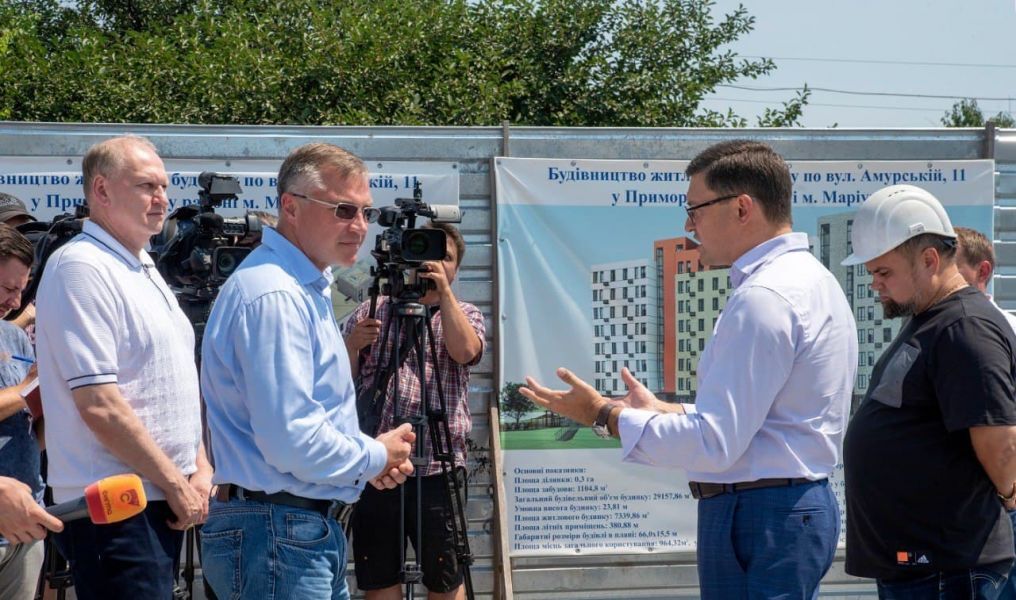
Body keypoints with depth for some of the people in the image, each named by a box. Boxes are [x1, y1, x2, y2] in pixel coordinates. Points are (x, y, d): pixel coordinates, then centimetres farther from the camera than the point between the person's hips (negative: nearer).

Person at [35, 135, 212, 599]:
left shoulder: (143, 270, 17)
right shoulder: (82, 269, -13)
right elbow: (98, 405, -20)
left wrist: (200, 469, 8)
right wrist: (176, 484, -14)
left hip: (162, 504, 9)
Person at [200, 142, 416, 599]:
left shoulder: (307, 288, 15)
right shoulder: (274, 296, -19)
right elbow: (292, 442, -25)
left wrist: (373, 455, 9)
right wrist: (377, 458, -9)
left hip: (312, 529, 11)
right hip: (278, 536, -11)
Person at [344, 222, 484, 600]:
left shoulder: (465, 315, 12)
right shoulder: (370, 312, 14)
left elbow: (465, 350, -11)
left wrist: (443, 291, -11)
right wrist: (353, 346, -8)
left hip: (437, 468, -1)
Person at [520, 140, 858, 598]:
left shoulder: (763, 298, -18)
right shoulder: (811, 280, 15)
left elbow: (713, 444, -21)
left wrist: (605, 416, -11)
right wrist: (659, 410, 21)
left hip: (758, 520, -11)